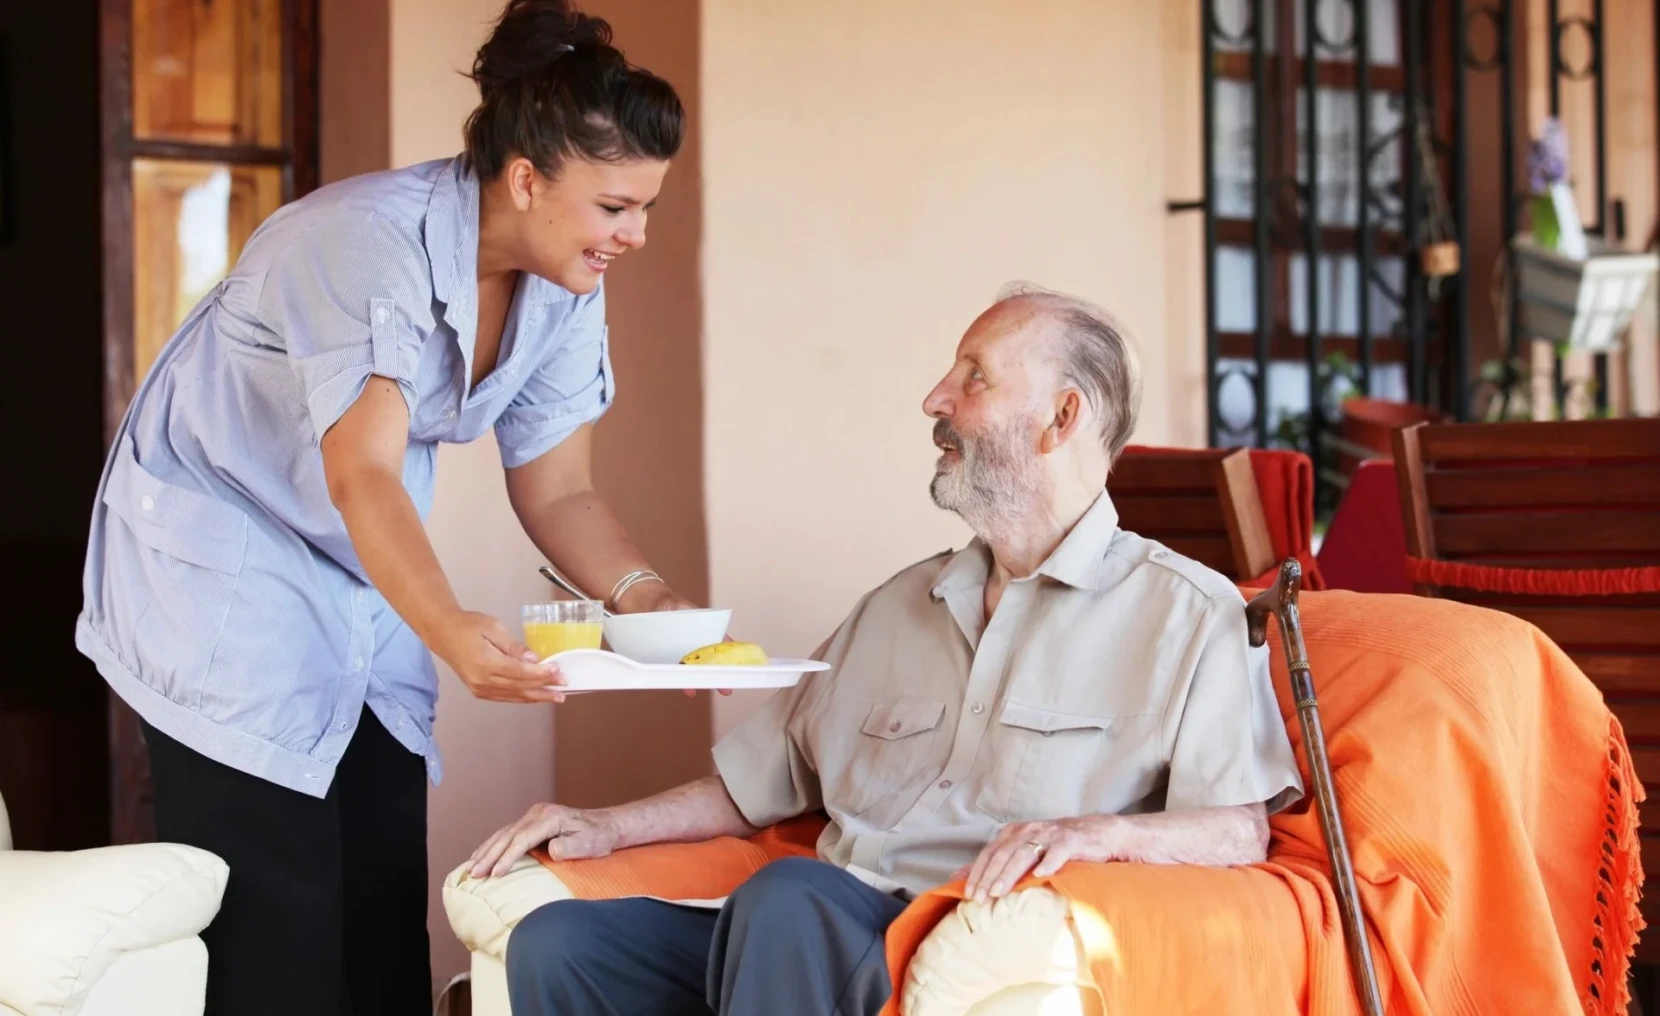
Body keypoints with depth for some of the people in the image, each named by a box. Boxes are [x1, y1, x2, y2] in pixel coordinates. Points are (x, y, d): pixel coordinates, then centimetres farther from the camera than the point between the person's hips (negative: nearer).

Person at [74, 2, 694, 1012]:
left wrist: (646, 592, -21)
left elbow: (557, 491, -2)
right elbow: (361, 475, -38)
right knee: (274, 930, -11)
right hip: (225, 565, -7)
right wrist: (448, 628, -54)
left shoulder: (565, 290, -7)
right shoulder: (370, 243, -29)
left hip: (369, 581, 7)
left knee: (388, 907, 4)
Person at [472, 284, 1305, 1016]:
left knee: (788, 899, -37)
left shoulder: (1188, 614, 6)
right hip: (812, 939, 6)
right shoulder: (899, 606, 27)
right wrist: (610, 827, 16)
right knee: (557, 942, -18)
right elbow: (759, 782, 29)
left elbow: (1242, 829, -4)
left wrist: (1103, 831, -23)